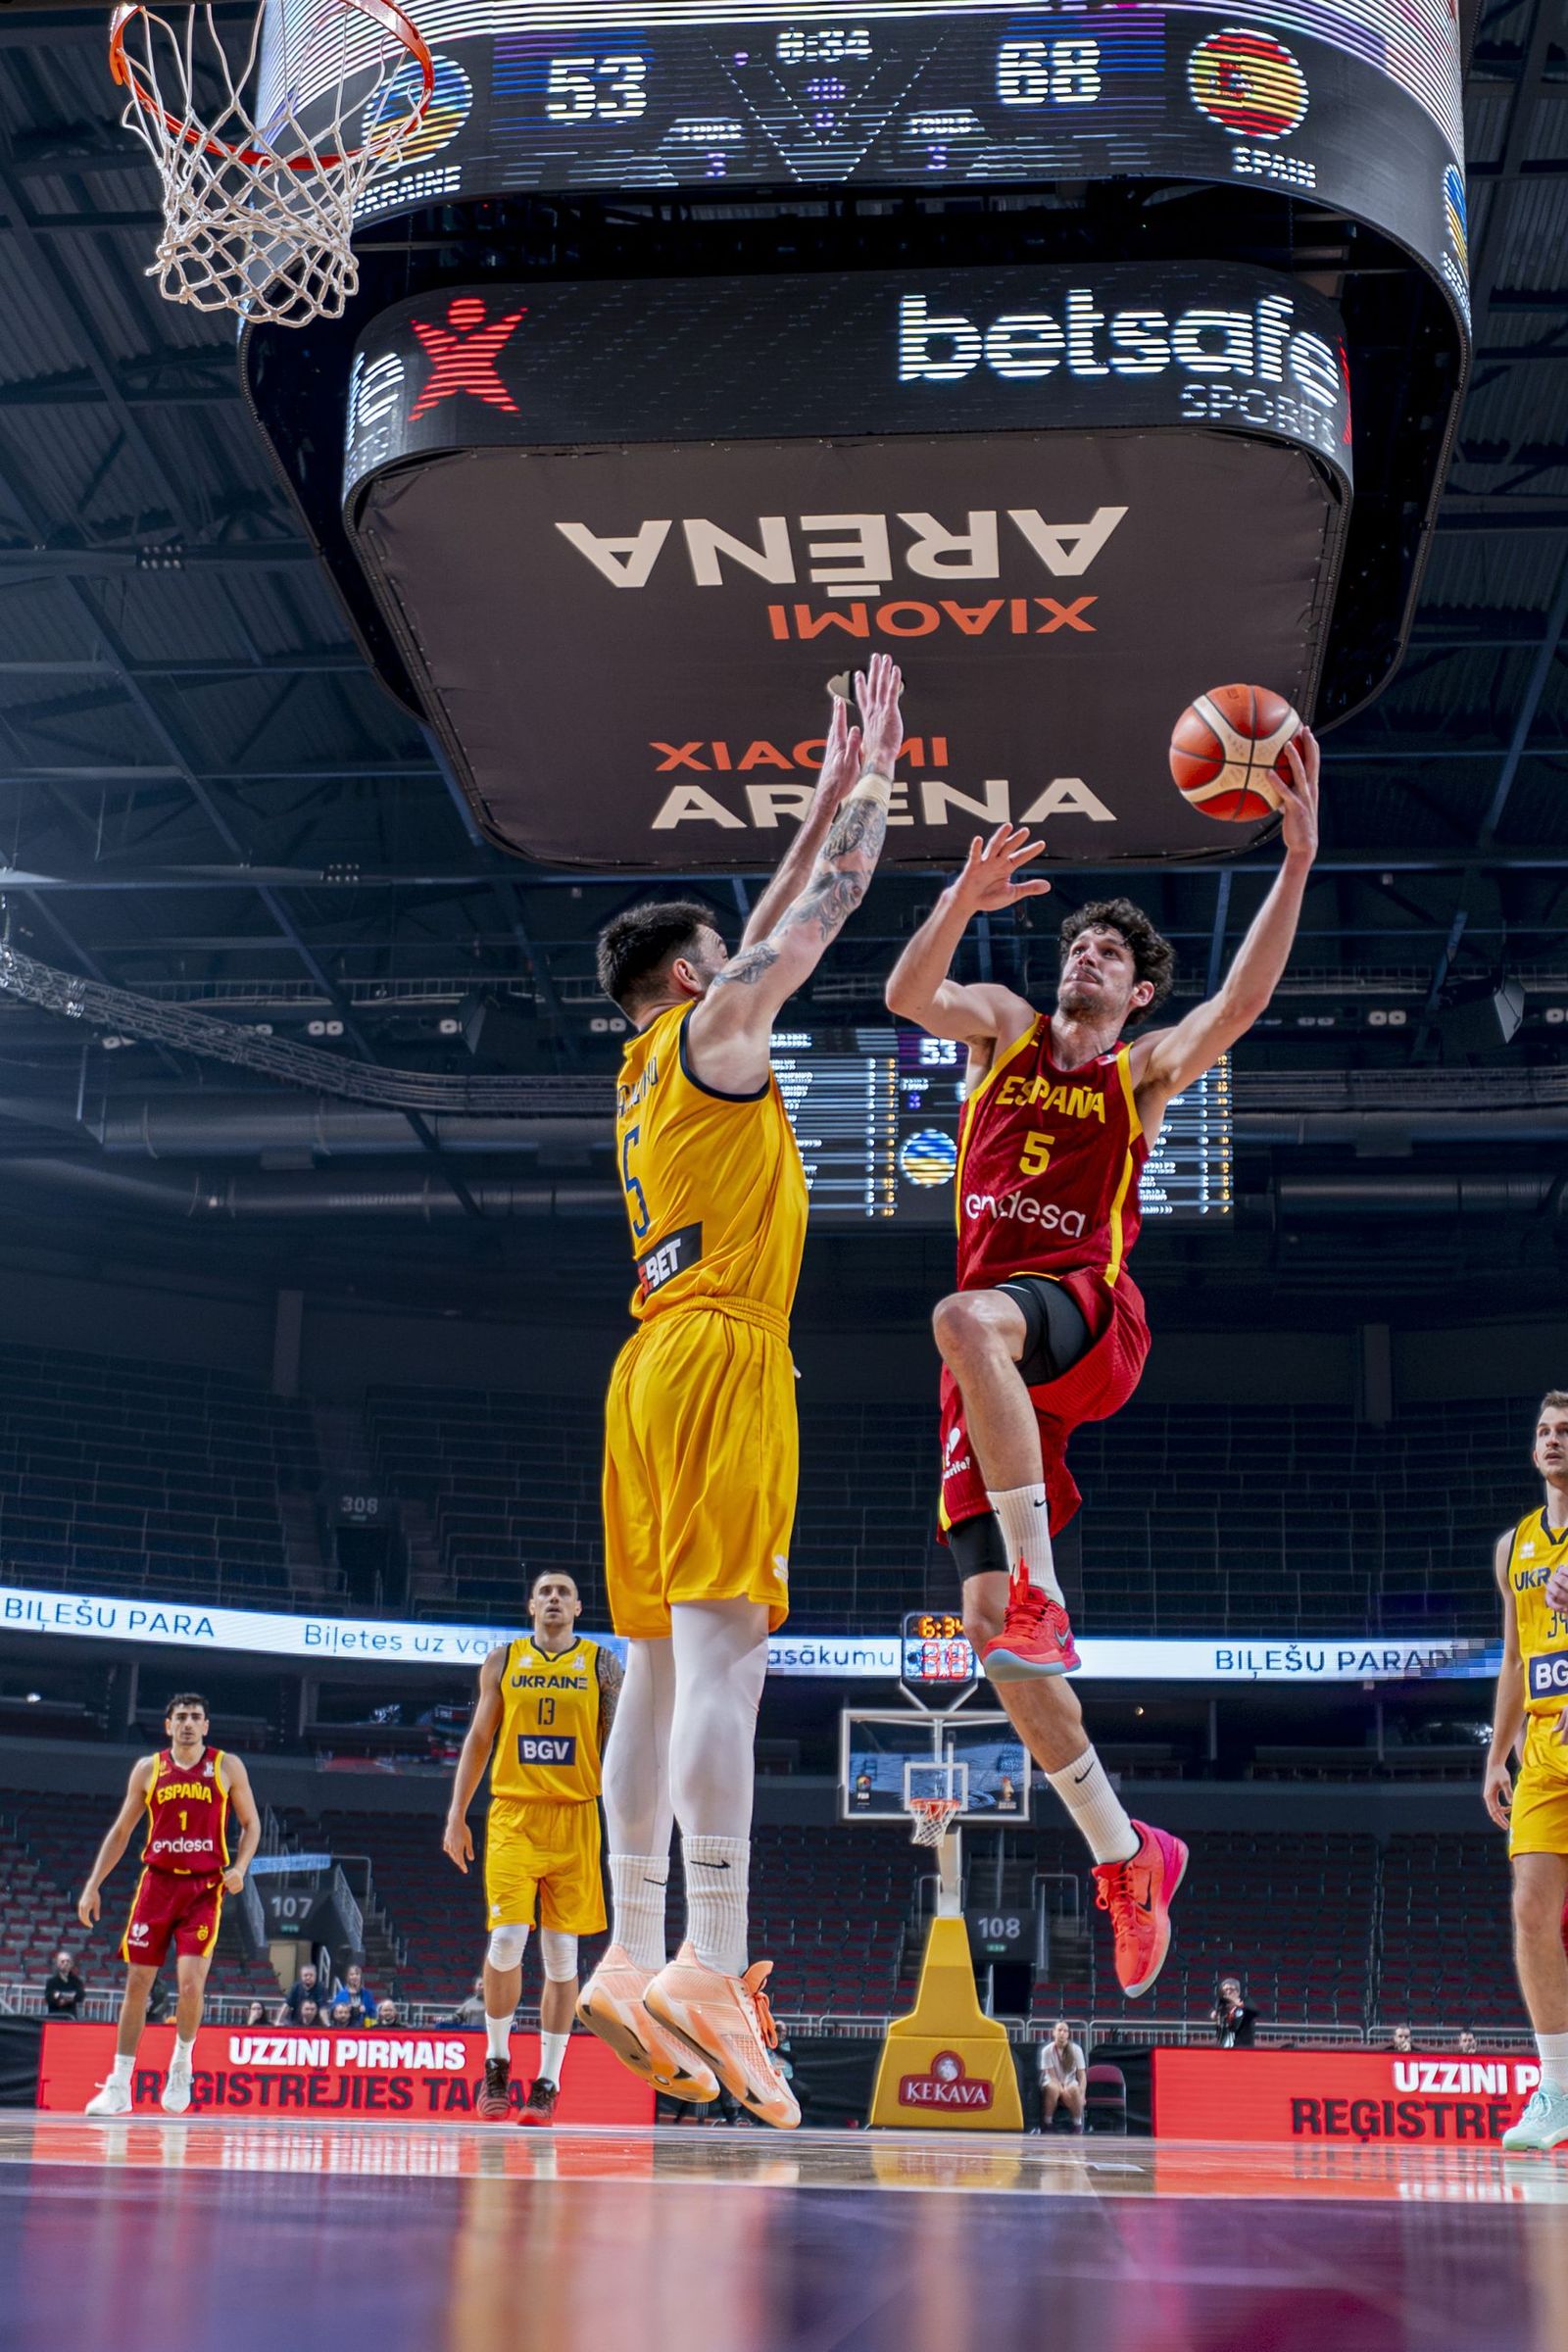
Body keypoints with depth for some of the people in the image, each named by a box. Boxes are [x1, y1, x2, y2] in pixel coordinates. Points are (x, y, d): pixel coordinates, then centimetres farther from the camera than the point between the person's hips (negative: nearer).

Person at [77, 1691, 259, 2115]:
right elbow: (121, 1830, 12)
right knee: (137, 1983, 2)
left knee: (190, 1982, -14)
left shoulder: (227, 1767, 3)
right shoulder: (148, 1769, 7)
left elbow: (251, 1823, 8)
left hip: (204, 1888, -2)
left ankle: (182, 2061, 13)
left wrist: (239, 1868, -9)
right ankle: (119, 2085, 11)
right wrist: (93, 1885, 6)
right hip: (157, 1883, 2)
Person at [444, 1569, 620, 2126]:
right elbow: (478, 1740, 12)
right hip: (512, 1815, 0)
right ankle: (497, 2062, 7)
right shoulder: (503, 1661, 10)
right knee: (506, 1939, -13)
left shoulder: (601, 1663, 8)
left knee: (561, 1953, 1)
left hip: (574, 1818, 0)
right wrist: (456, 1815, 6)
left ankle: (548, 2082, 9)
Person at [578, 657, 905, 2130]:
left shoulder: (648, 1064, 24)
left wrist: (830, 791, 37)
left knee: (662, 1667, 6)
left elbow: (776, 921, 33)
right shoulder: (710, 1027, 1)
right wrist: (876, 768, 18)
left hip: (654, 1372, 9)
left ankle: (634, 1957, 5)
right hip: (720, 1358, -9)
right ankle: (713, 1969, -26)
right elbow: (828, 907, 5)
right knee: (722, 1653, -18)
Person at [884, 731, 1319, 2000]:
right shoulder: (1003, 1027, 19)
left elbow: (1243, 1000, -4)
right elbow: (908, 993, -1)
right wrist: (961, 899, -19)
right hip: (997, 1350, 3)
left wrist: (1297, 860, -14)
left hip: (1087, 1314, -3)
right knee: (992, 1626, -4)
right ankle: (1125, 1854, 9)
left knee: (966, 1318, -40)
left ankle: (1041, 1588, -35)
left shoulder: (1149, 1068, 14)